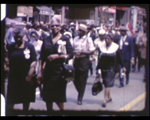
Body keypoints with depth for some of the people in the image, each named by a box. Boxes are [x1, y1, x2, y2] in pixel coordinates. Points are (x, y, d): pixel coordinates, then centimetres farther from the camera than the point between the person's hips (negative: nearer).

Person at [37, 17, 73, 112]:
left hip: (60, 71, -3)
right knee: (48, 98, 7)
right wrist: (40, 71, 6)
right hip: (48, 71, 3)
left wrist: (57, 56, -16)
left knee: (59, 97, 0)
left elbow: (70, 54, -6)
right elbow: (42, 58, 10)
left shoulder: (65, 39, 1)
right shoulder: (47, 40, 9)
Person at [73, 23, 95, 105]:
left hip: (84, 60, -4)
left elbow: (92, 51, -8)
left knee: (82, 80, 1)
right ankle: (80, 93, 30)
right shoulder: (75, 39, 11)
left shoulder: (88, 39, -4)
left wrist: (82, 52, -18)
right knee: (75, 79, 5)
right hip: (76, 60, 4)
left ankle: (80, 98, 12)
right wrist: (74, 52, -4)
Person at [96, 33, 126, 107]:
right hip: (103, 68, 3)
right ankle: (109, 97, 27)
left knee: (108, 84, -8)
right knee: (106, 84, 10)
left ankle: (105, 100, -8)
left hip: (111, 69, -3)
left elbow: (119, 58, 6)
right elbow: (99, 59, 5)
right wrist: (98, 69, 4)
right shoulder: (101, 47, 3)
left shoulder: (115, 47, -2)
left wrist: (123, 66, 10)